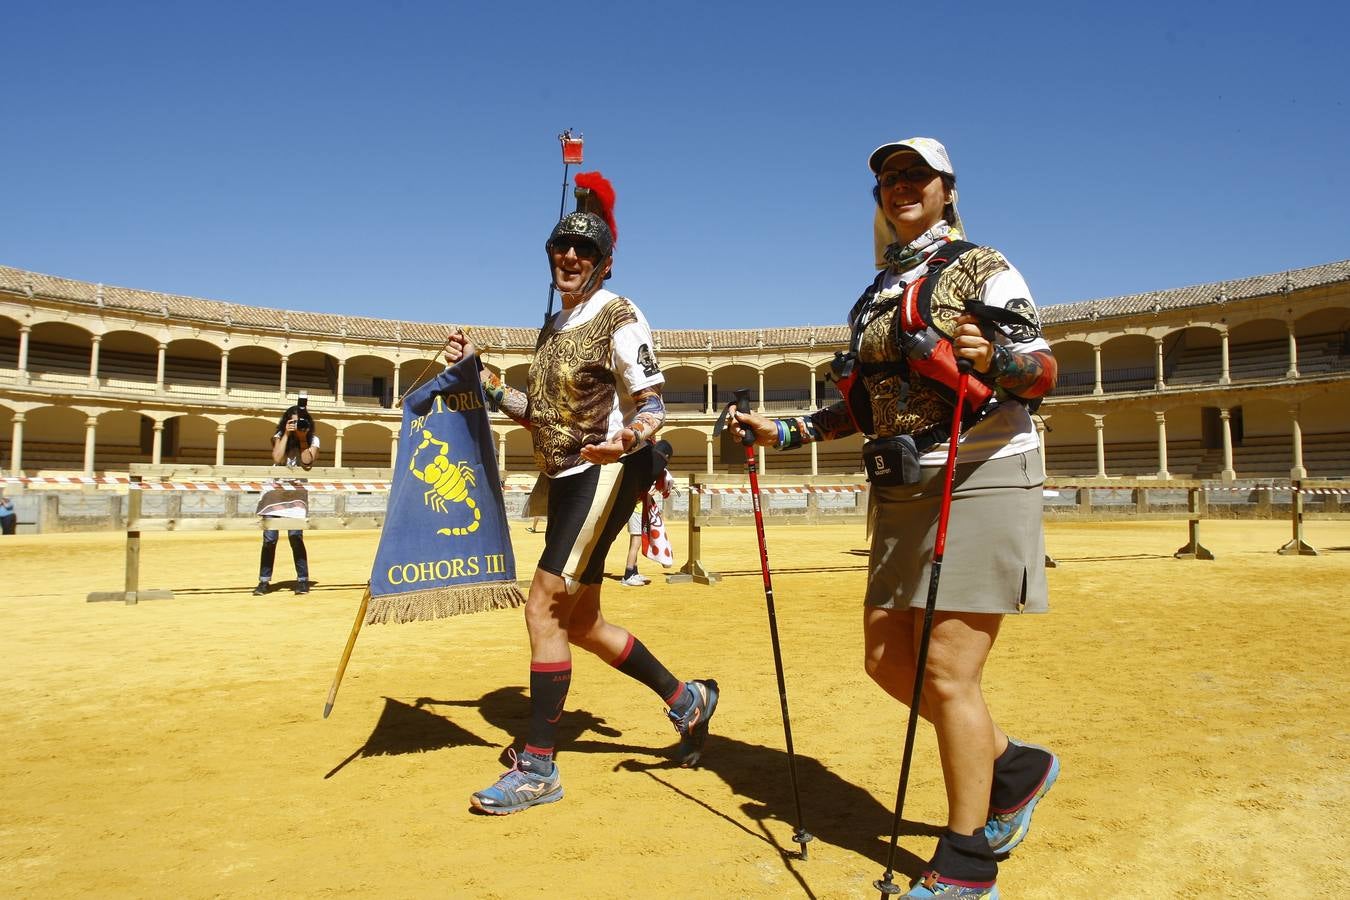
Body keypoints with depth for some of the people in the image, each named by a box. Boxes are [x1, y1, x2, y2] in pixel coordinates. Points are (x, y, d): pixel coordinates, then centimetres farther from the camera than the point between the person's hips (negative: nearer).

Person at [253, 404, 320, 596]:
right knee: (269, 538, -4)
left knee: (295, 536, -13)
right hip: (276, 491, 1)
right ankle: (264, 581, 8)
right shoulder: (279, 437, 0)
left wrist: (303, 438, -13)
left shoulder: (313, 440, 0)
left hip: (297, 493, -1)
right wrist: (287, 434, -15)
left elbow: (307, 461, -15)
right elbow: (277, 458, -17)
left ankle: (303, 580, -1)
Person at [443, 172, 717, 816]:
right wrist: (480, 376, 14)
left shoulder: (618, 316, -7)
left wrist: (628, 436, -35)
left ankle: (537, 768, -1)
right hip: (566, 479, 9)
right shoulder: (553, 328, 17)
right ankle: (686, 700, 30)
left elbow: (652, 406, -14)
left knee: (543, 610, -12)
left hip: (608, 472, -9)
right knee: (579, 622, 14)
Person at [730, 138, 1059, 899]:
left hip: (980, 479, -7)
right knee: (888, 659, 8)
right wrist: (787, 432, 13)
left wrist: (994, 358, -30)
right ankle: (1013, 765, 29)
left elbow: (1044, 371, -10)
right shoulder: (875, 296, 18)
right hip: (903, 492, 8)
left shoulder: (981, 267, -1)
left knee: (948, 673, -9)